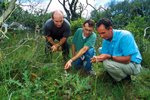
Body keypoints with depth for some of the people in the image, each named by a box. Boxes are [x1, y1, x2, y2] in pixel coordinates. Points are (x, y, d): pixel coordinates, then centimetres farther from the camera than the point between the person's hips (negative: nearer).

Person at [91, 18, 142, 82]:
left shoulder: (125, 36, -27)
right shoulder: (105, 39, -4)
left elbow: (127, 60, -30)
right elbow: (104, 55, -4)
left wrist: (109, 56, -34)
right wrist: (97, 58, -25)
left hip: (133, 65, -8)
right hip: (119, 61, 8)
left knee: (107, 63, -30)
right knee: (100, 50, 9)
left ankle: (125, 78, -1)